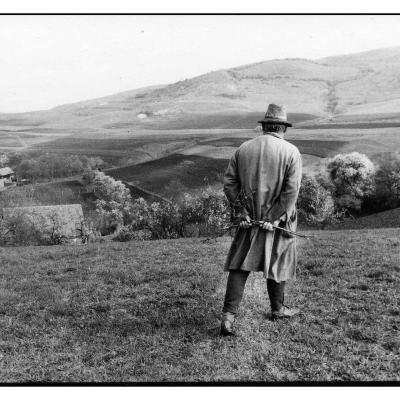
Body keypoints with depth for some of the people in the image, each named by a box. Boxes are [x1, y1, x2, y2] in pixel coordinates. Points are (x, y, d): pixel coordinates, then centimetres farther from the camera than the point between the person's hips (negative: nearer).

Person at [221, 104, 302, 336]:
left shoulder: (243, 149, 3)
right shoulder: (291, 152, -7)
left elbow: (229, 183, -1)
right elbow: (292, 190, -16)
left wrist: (241, 212, -2)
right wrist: (275, 218, -14)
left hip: (249, 219, 2)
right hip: (278, 220, -2)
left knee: (239, 266, 4)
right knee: (278, 264, 16)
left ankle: (229, 316, -4)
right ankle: (277, 309, 34)